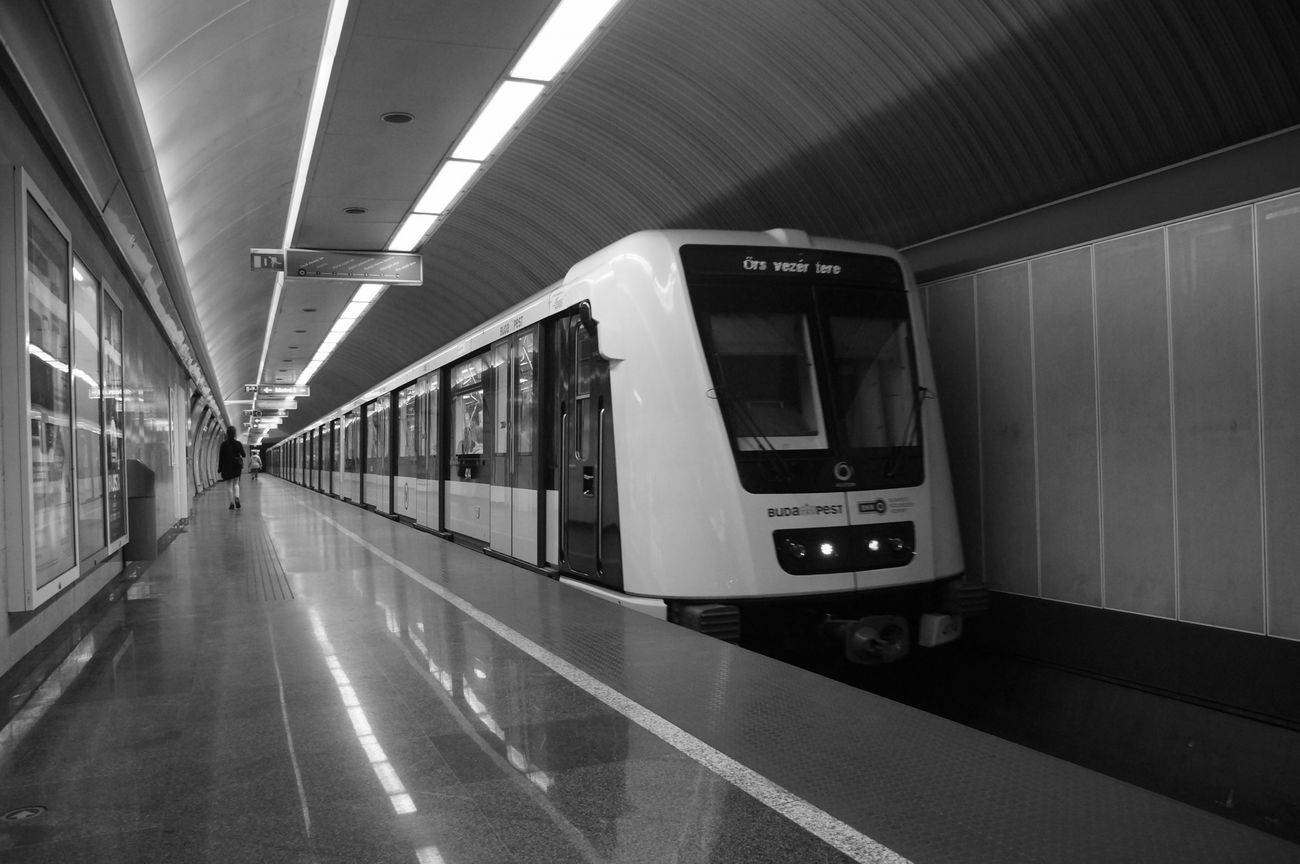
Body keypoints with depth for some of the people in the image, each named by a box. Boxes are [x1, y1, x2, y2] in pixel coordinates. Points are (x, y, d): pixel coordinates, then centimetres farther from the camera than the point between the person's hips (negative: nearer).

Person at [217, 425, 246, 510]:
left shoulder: (224, 444, -7)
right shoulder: (238, 443, -4)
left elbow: (221, 457, -5)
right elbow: (244, 454, 3)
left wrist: (219, 469, 1)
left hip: (227, 466, -2)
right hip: (236, 466, 2)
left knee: (229, 485, 5)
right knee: (236, 483, 15)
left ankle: (232, 503, 2)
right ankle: (237, 498, -8)